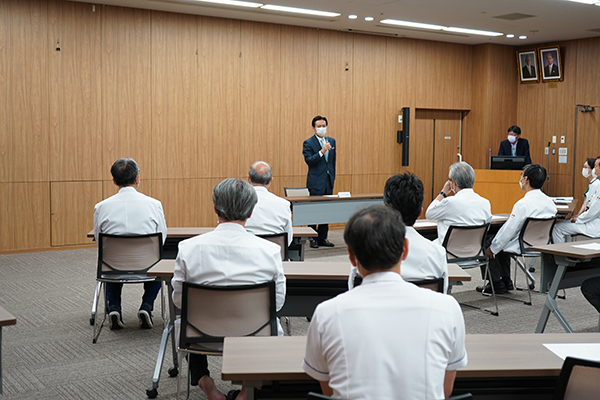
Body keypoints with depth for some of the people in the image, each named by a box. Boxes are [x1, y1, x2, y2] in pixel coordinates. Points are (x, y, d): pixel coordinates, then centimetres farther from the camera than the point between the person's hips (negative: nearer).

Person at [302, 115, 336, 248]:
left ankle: (323, 237, 14)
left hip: (328, 181, 6)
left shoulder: (332, 141, 12)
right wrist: (321, 152, -27)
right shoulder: (308, 143, -5)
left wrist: (333, 176, 17)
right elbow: (308, 160, -16)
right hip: (316, 182, -6)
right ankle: (313, 239, 5)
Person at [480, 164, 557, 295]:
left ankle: (497, 284, 16)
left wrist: (492, 249, -8)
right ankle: (506, 281, 32)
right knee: (503, 242, 30)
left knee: (487, 243, 11)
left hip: (521, 247, -8)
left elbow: (509, 230, -21)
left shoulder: (523, 204, -26)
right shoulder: (550, 202, -1)